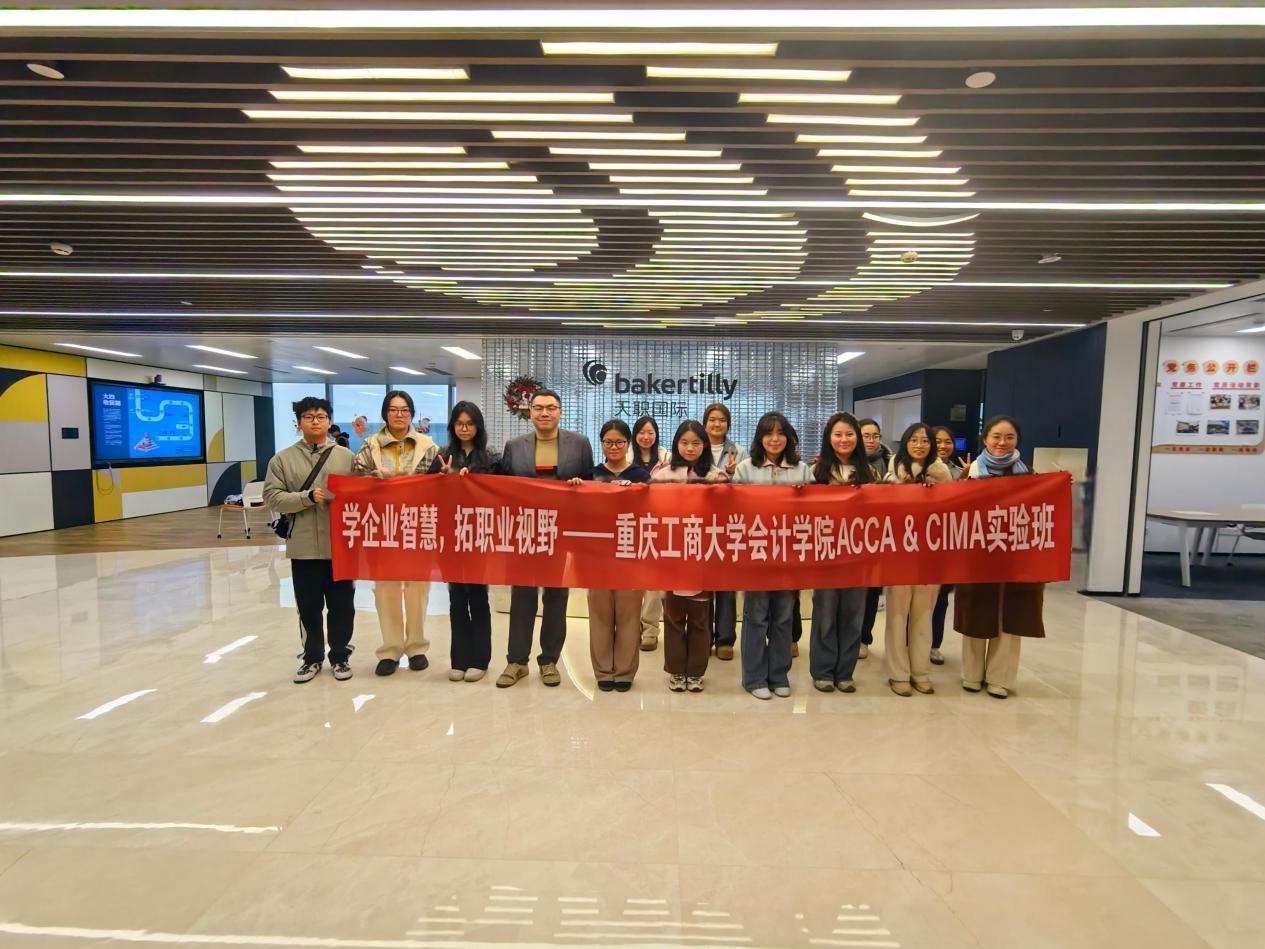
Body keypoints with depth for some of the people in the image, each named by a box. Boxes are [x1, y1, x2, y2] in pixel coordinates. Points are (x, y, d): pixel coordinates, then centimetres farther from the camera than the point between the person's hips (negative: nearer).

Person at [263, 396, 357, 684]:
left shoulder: (346, 456, 4)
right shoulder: (282, 459, 4)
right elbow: (272, 498, -4)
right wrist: (308, 497, -15)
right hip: (303, 547, 0)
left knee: (342, 605, 9)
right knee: (309, 607, 11)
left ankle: (340, 656, 26)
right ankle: (312, 657, 29)